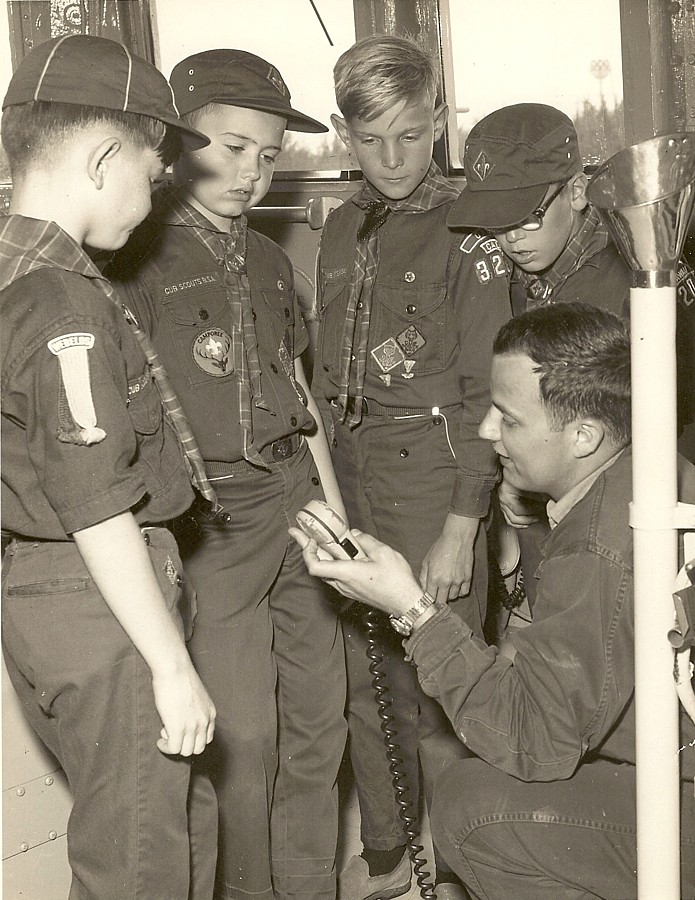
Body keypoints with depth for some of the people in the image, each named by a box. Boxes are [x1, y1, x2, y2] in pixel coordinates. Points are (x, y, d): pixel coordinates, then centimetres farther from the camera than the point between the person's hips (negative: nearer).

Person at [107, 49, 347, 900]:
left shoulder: (267, 260, 13)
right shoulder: (140, 257, -8)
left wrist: (334, 508, 17)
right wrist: (165, 531, -17)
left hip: (297, 507, 7)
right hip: (208, 525, -6)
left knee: (317, 718, 11)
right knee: (243, 737, -1)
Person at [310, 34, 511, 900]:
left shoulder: (466, 234, -8)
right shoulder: (342, 228, 11)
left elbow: (485, 392, -11)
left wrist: (461, 528, -15)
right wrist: (327, 484, 11)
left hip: (432, 483, -6)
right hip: (350, 479, 6)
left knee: (433, 690, -1)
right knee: (365, 680, 14)